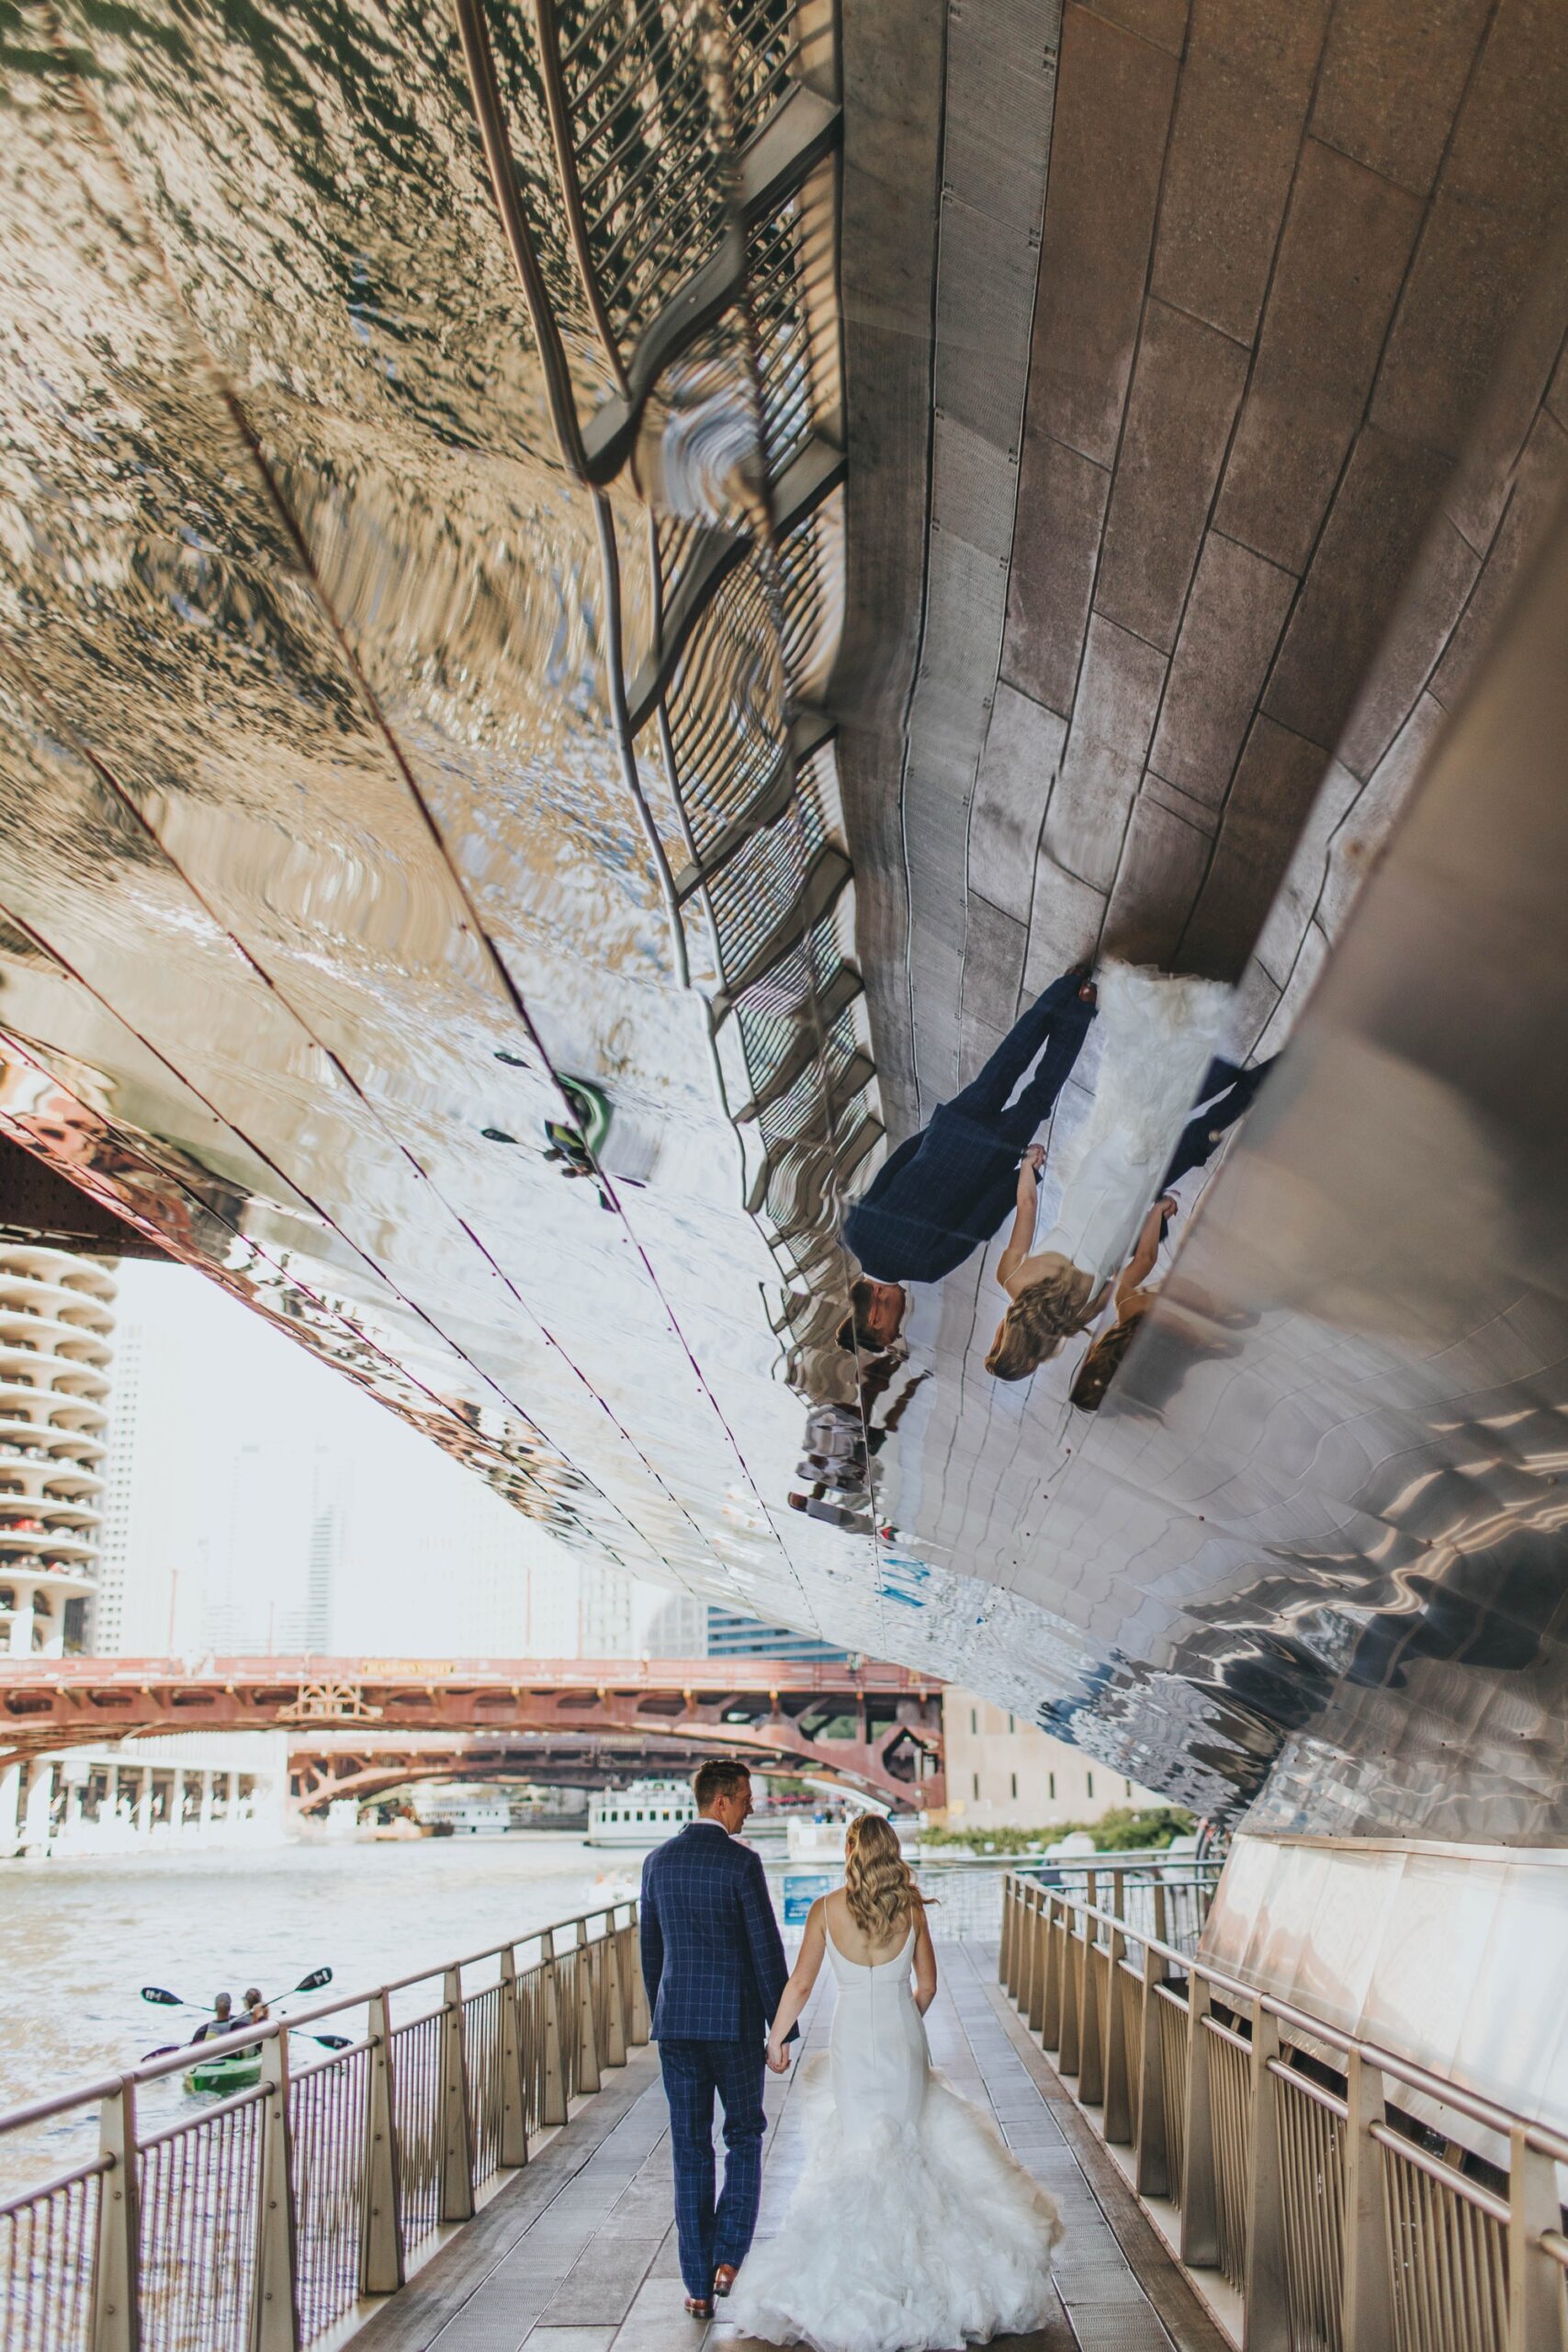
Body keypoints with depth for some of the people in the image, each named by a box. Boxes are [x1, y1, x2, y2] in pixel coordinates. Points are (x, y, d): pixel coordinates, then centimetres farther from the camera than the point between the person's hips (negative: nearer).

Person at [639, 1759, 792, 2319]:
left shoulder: (658, 1861, 5)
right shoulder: (740, 1861, -11)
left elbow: (650, 1949, 12)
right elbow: (766, 1949, -11)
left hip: (675, 2021, 4)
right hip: (734, 2021, -4)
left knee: (690, 2152, 9)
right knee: (744, 2137, 14)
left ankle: (698, 2287, 11)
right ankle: (727, 2258, 3)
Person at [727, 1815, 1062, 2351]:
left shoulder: (826, 1909, -8)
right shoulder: (911, 1909, -3)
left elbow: (800, 1984, -4)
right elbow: (926, 1985, 3)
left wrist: (775, 2039, 7)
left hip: (852, 2040, -1)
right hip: (903, 2038, 1)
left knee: (859, 2147, 10)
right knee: (906, 2140, 15)